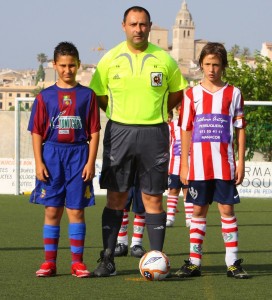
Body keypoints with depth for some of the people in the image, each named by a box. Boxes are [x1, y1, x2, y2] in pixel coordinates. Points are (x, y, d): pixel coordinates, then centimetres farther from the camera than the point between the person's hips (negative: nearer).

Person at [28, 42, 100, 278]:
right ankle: (49, 262, 9)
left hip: (78, 154, -1)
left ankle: (77, 261, 6)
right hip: (52, 154, 1)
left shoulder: (87, 95, 3)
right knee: (52, 211, 3)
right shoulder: (45, 96, 5)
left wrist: (91, 162, -5)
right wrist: (39, 162, -4)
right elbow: (37, 132, 5)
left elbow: (94, 132, 2)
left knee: (76, 210, 0)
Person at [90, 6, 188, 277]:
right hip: (119, 131, 0)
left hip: (154, 134, 0)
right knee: (115, 196, 1)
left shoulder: (164, 59, 2)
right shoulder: (110, 59, 2)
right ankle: (107, 259, 5)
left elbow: (177, 92, 14)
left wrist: (155, 113, 8)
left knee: (153, 198, 1)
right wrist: (123, 115, 7)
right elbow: (99, 96, 11)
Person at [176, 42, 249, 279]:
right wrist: (184, 165, 3)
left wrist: (241, 162, 0)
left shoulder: (233, 94, 5)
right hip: (198, 165, 1)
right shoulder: (192, 95, 7)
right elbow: (186, 131, 8)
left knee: (227, 209, -1)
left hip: (224, 164, -1)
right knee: (198, 211, 5)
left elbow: (240, 130, 6)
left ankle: (233, 263, 3)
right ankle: (194, 262, 9)